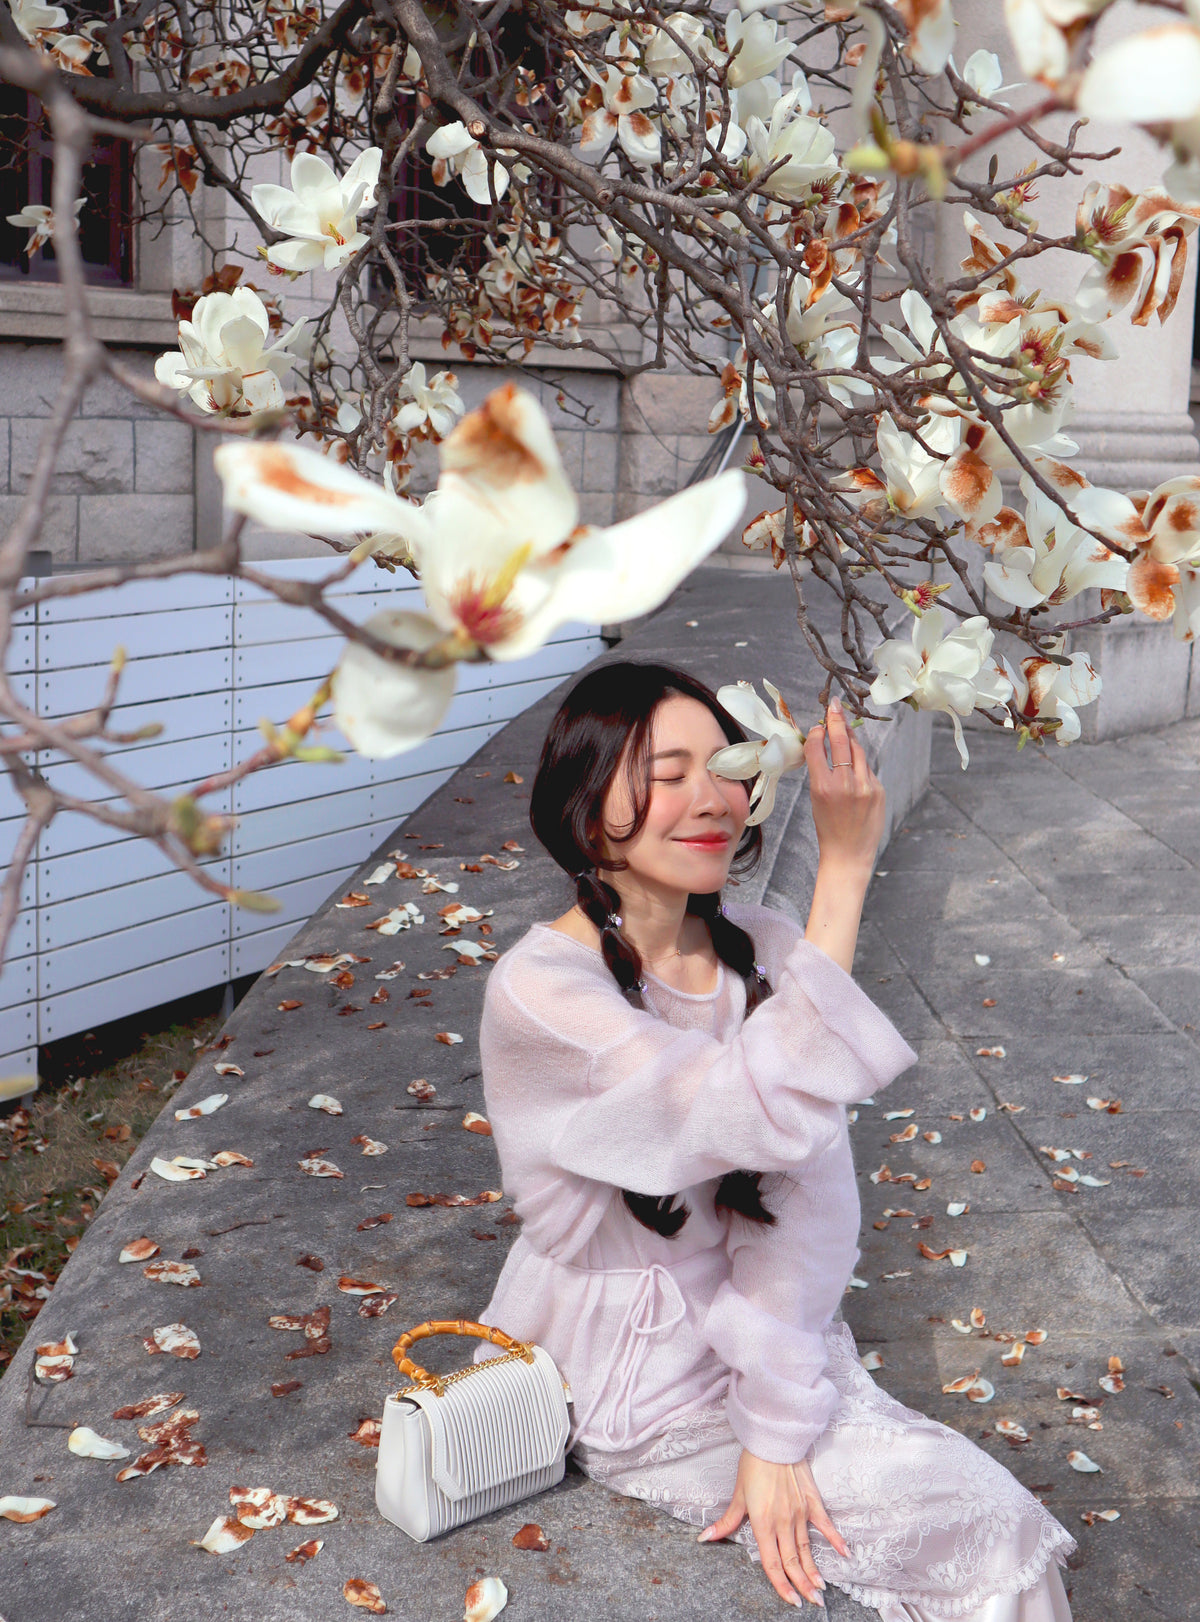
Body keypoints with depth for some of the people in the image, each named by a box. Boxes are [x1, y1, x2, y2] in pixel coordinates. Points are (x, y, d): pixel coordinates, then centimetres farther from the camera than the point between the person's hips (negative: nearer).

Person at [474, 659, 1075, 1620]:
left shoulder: (763, 951, -5)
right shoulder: (538, 991, -23)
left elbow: (805, 1199, -9)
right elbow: (762, 1114, -34)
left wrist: (774, 1430, -15)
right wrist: (846, 866, -33)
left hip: (757, 1340, 5)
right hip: (627, 1386, -5)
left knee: (999, 1526, -9)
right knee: (984, 1530, -11)